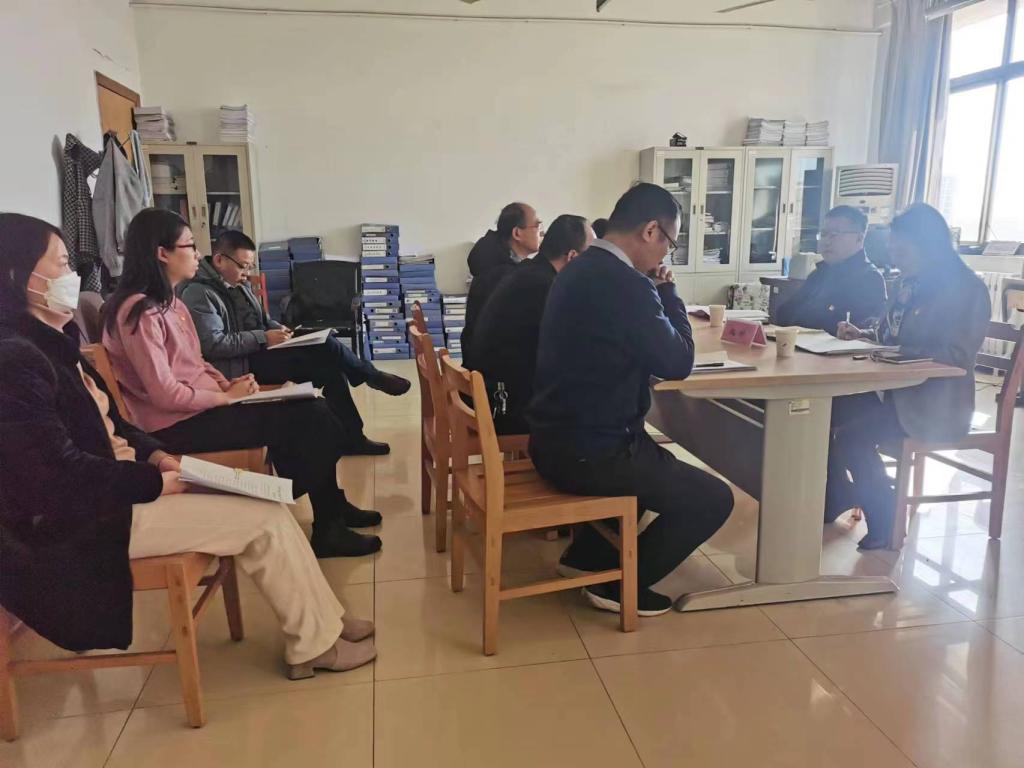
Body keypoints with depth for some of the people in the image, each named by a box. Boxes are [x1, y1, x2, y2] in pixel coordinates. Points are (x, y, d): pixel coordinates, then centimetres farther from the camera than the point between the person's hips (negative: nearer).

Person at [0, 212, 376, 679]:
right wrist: (156, 482, -15)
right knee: (266, 521, -13)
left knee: (263, 505, 2)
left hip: (109, 492, 10)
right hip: (78, 521, -10)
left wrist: (154, 454, 2)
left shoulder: (51, 345, 11)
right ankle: (315, 643, 4)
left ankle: (322, 621, 10)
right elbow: (60, 470, -24)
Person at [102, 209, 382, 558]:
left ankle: (332, 508, 10)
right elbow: (165, 394, -22)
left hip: (200, 406, 9)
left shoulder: (168, 302, 13)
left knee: (310, 409, -4)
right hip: (178, 425, -9)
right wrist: (227, 396, -12)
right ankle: (325, 528, 0)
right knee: (303, 418, -15)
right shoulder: (140, 310, -18)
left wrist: (229, 383, 0)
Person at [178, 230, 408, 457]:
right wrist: (264, 338, -22)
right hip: (240, 366, -9)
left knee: (330, 368, -9)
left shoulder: (238, 284, 14)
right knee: (324, 347, -22)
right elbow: (213, 345, -23)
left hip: (257, 354, 9)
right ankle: (374, 377, 1)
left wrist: (277, 328, 1)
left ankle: (353, 438, -3)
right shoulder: (198, 293, -14)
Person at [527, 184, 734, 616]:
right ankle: (621, 583, 14)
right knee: (713, 499, 2)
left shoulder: (581, 270, 9)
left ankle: (588, 553, 37)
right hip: (587, 453, -10)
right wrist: (668, 293, -1)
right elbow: (678, 363, -13)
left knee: (663, 465, 34)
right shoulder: (627, 285, -23)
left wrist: (656, 294, 7)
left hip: (556, 438, 10)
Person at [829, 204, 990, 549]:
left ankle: (885, 521, -3)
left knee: (853, 436, -24)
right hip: (896, 390, 8)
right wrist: (861, 335, 0)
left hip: (935, 404, -7)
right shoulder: (909, 283, 12)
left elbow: (957, 357, -20)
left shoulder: (967, 289, -11)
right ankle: (833, 499, 1)